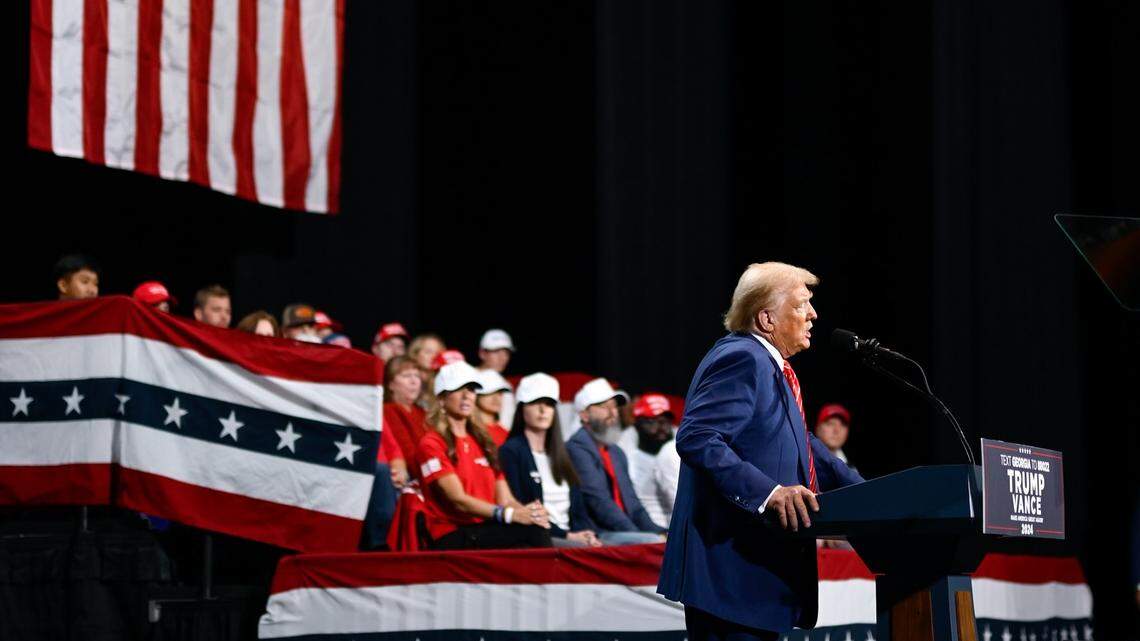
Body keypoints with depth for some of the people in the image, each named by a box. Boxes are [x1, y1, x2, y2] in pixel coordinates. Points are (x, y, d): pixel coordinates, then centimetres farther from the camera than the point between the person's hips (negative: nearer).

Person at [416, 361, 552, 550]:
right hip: (453, 536, -6)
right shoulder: (432, 444, 0)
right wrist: (510, 515, -25)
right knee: (534, 532, -30)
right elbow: (458, 500, -12)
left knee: (538, 526, -28)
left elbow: (505, 499, 14)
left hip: (487, 530, 6)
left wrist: (528, 512, -11)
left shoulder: (483, 442, 22)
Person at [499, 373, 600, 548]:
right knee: (591, 552, -34)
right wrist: (568, 536, -14)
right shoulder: (510, 452, 1)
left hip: (571, 536, 7)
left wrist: (585, 535, -4)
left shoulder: (560, 455, 23)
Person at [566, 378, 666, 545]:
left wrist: (657, 531, 1)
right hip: (596, 537, -8)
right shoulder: (577, 448, -6)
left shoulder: (616, 453, 23)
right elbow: (599, 502, -14)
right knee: (653, 542, -27)